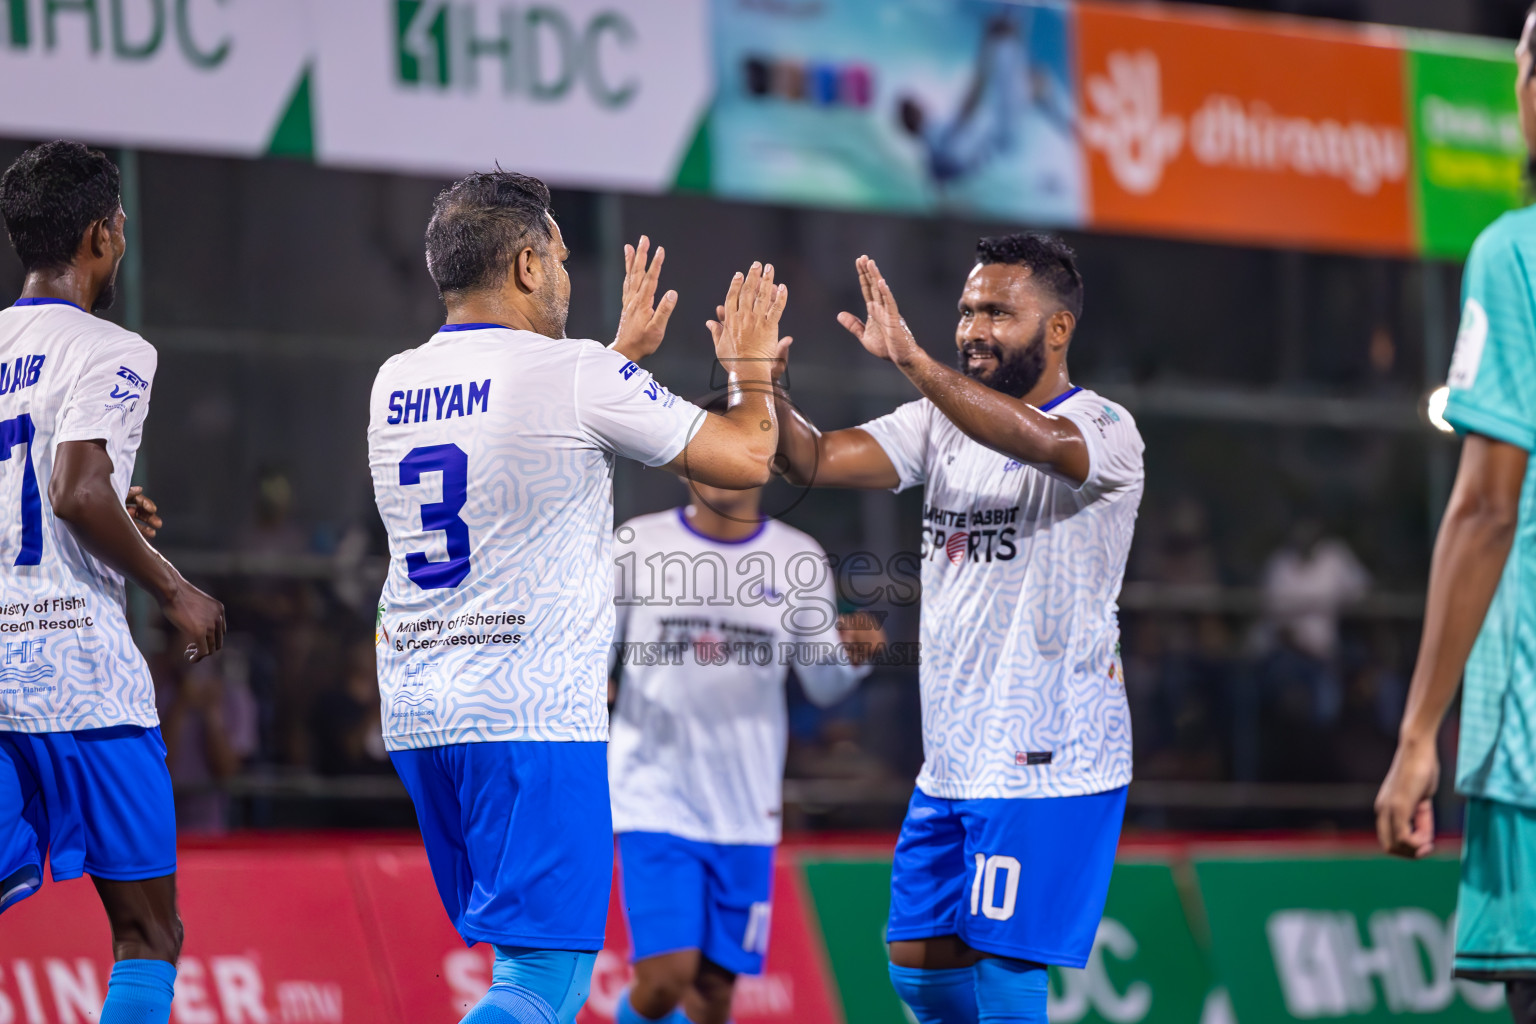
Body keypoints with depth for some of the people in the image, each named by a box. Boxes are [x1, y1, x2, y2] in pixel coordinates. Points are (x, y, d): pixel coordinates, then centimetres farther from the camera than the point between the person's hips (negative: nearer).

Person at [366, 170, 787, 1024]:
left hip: (416, 715, 7)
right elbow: (747, 458, 1)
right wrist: (751, 369, 20)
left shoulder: (395, 385, 11)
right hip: (532, 715, -7)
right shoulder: (577, 373, -8)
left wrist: (624, 350, 40)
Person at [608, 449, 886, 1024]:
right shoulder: (638, 545, -1)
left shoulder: (797, 559, 4)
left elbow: (824, 687, 8)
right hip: (656, 799, -2)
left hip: (745, 811, 2)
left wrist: (854, 654, -12)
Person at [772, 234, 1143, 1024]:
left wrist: (911, 361, -45)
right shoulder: (942, 424, 11)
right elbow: (817, 462, 1)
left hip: (1047, 763, -8)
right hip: (952, 759, 8)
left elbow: (1044, 443, -35)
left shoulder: (1104, 431, -11)